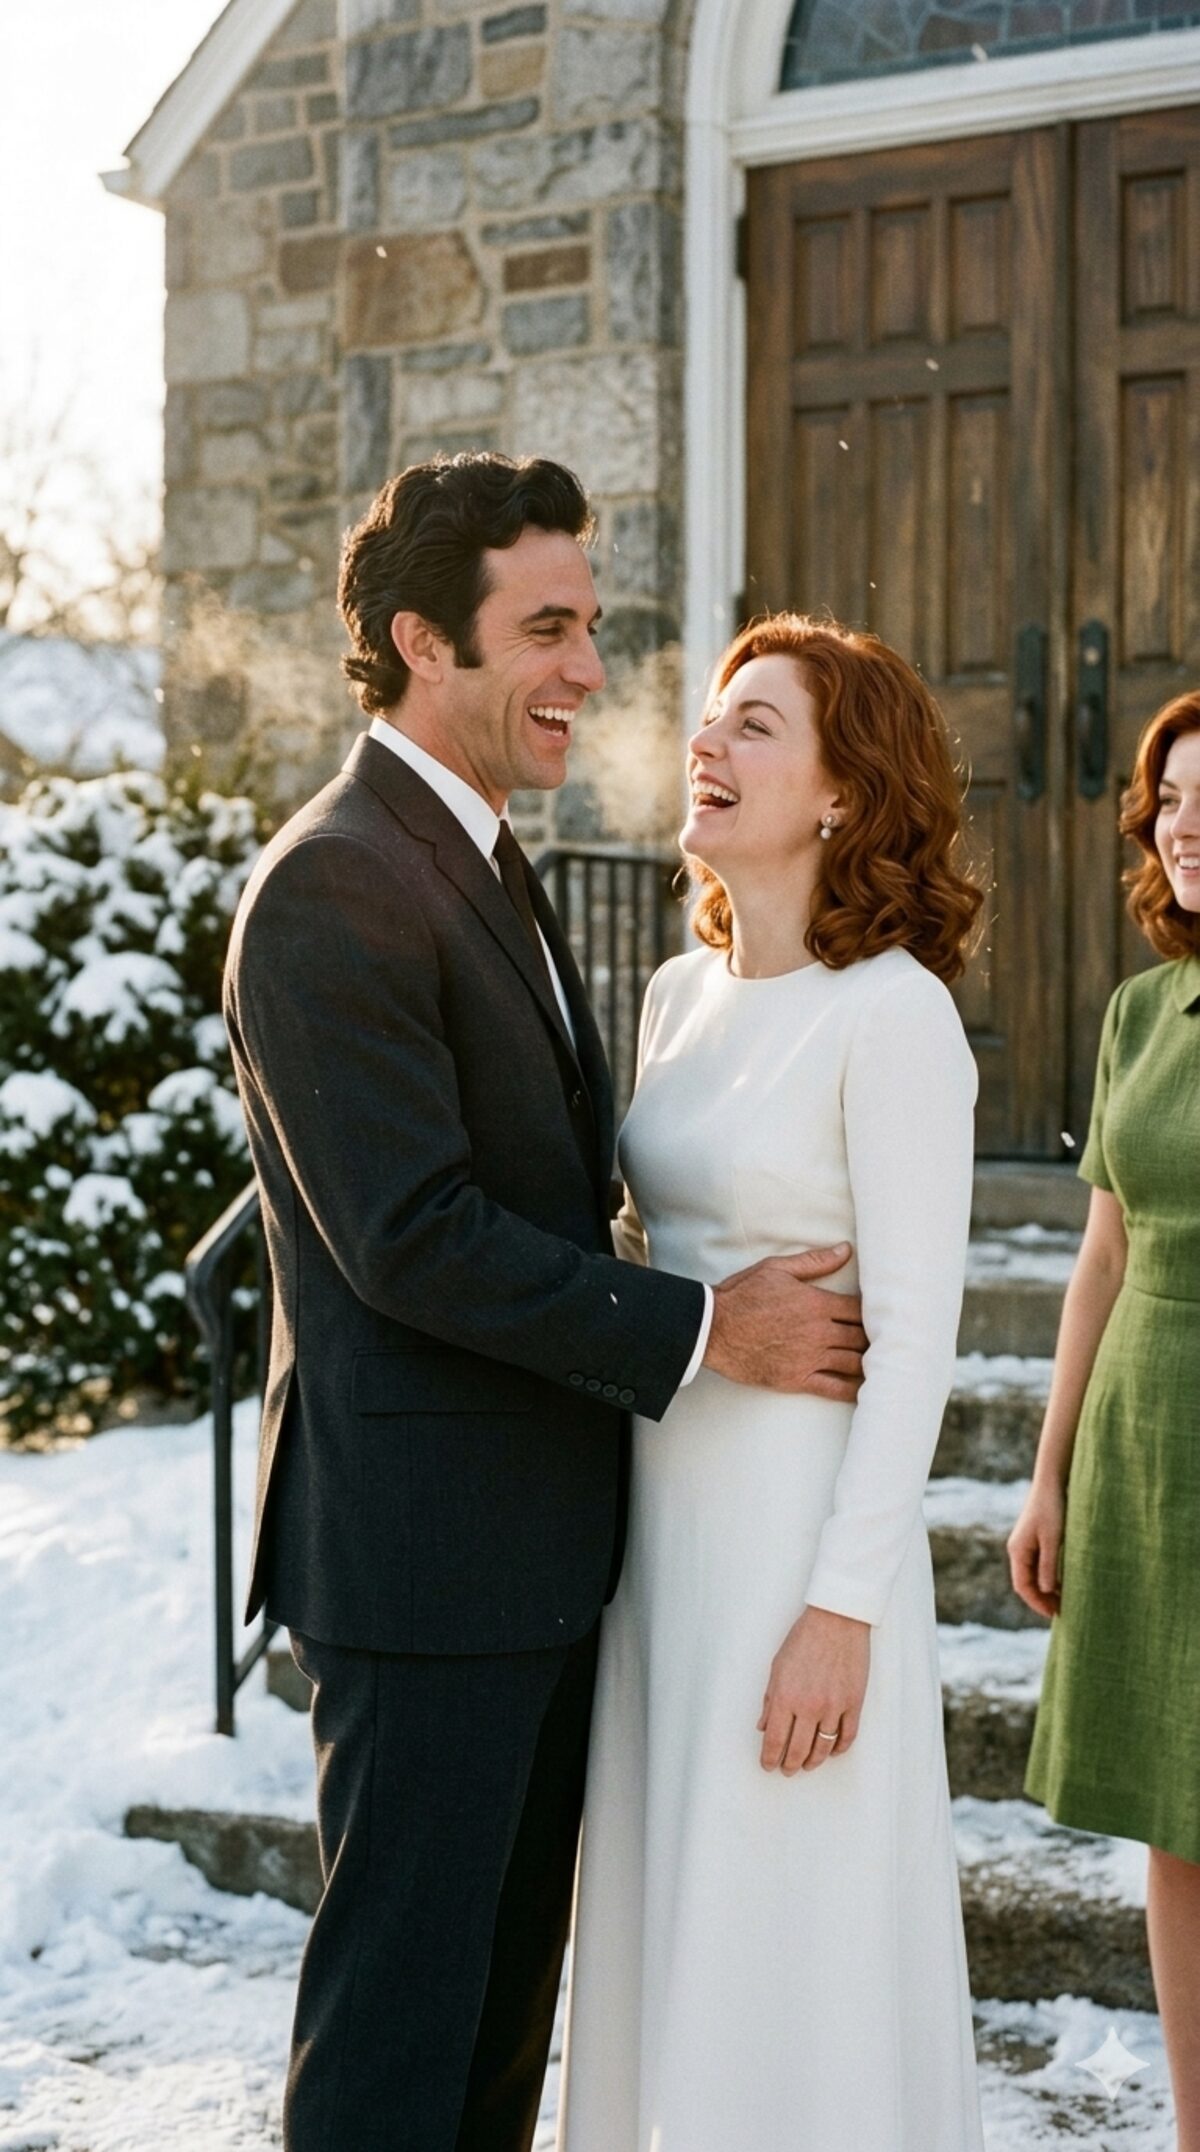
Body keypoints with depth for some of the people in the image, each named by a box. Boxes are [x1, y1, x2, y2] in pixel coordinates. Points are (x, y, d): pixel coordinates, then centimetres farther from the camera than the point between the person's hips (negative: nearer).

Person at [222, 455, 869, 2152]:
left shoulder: (484, 866, 15)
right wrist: (700, 1330, -17)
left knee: (511, 1968, 18)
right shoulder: (332, 892, -17)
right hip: (423, 1549, -10)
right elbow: (410, 1238, -23)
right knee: (399, 1994, 1)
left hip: (539, 1544, 10)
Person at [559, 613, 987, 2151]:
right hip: (661, 1506, 8)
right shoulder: (682, 992, 9)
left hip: (803, 1520, -8)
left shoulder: (893, 1011, -14)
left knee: (784, 1957, 2)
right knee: (661, 1924, 16)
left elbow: (914, 1334, -16)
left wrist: (842, 1607, -18)